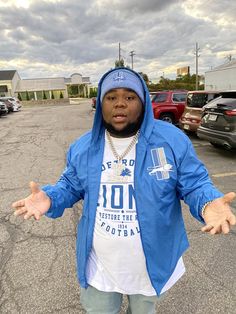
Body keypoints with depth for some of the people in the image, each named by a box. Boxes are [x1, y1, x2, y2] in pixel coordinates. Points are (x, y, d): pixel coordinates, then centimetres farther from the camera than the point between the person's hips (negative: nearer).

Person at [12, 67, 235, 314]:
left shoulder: (172, 140, -15)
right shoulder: (83, 146, -6)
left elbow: (195, 184, -10)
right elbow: (71, 186, 4)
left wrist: (208, 204, -32)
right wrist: (50, 199, -16)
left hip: (152, 262, -1)